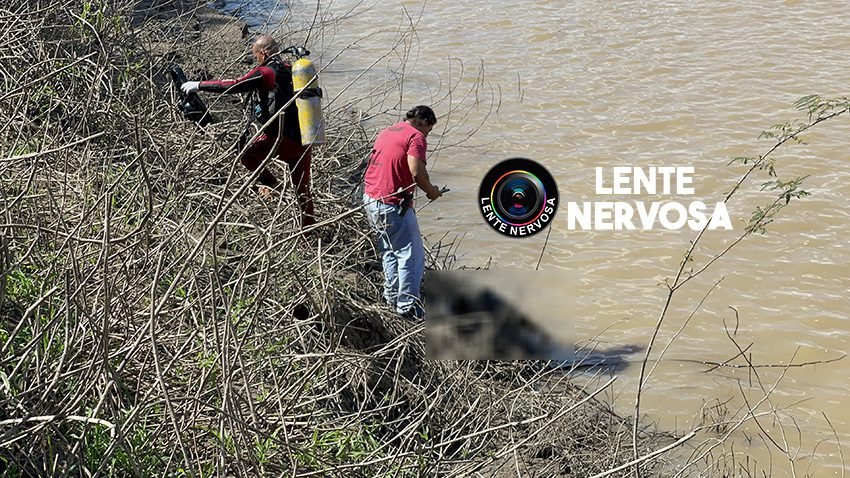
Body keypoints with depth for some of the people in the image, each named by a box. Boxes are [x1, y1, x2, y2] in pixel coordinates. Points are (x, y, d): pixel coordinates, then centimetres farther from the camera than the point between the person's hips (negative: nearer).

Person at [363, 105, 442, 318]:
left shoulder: (387, 132, 17)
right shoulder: (416, 136, -10)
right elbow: (416, 171, -23)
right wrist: (431, 190, -6)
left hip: (370, 198, 9)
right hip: (392, 205, -9)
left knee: (390, 251, 23)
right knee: (411, 255, -1)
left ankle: (392, 296, 31)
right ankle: (408, 306, 2)